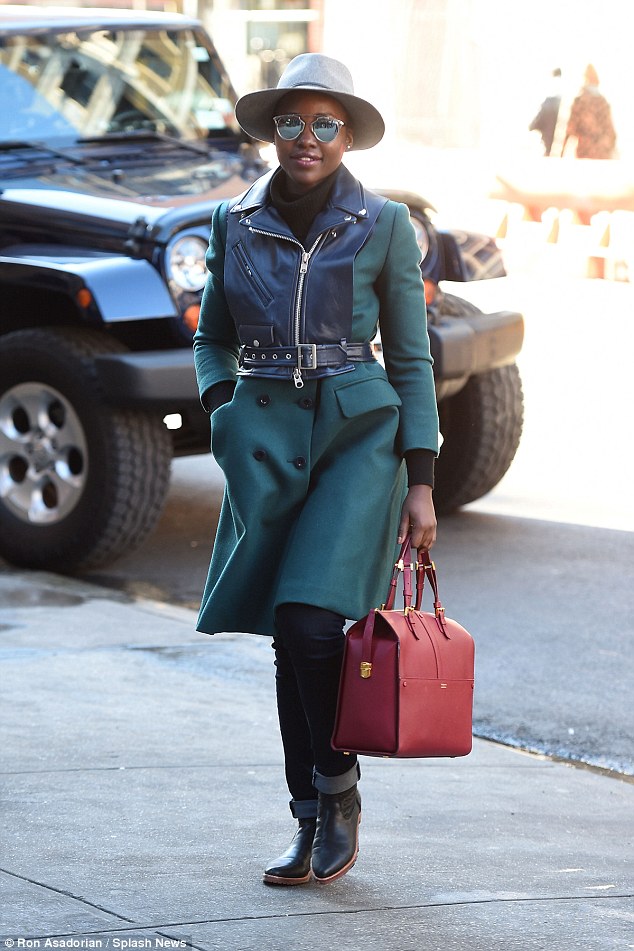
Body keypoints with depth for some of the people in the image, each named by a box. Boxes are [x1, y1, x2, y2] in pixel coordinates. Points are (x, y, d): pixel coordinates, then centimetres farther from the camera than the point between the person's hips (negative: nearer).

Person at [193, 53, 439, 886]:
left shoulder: (383, 226, -1)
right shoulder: (235, 223, 7)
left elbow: (412, 357, 1)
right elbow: (212, 338, 18)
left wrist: (421, 483, -3)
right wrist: (221, 406, -3)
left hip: (358, 435, -3)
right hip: (264, 440, 3)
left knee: (310, 619, -17)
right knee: (289, 638, 3)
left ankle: (339, 793, 3)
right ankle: (311, 825, 12)